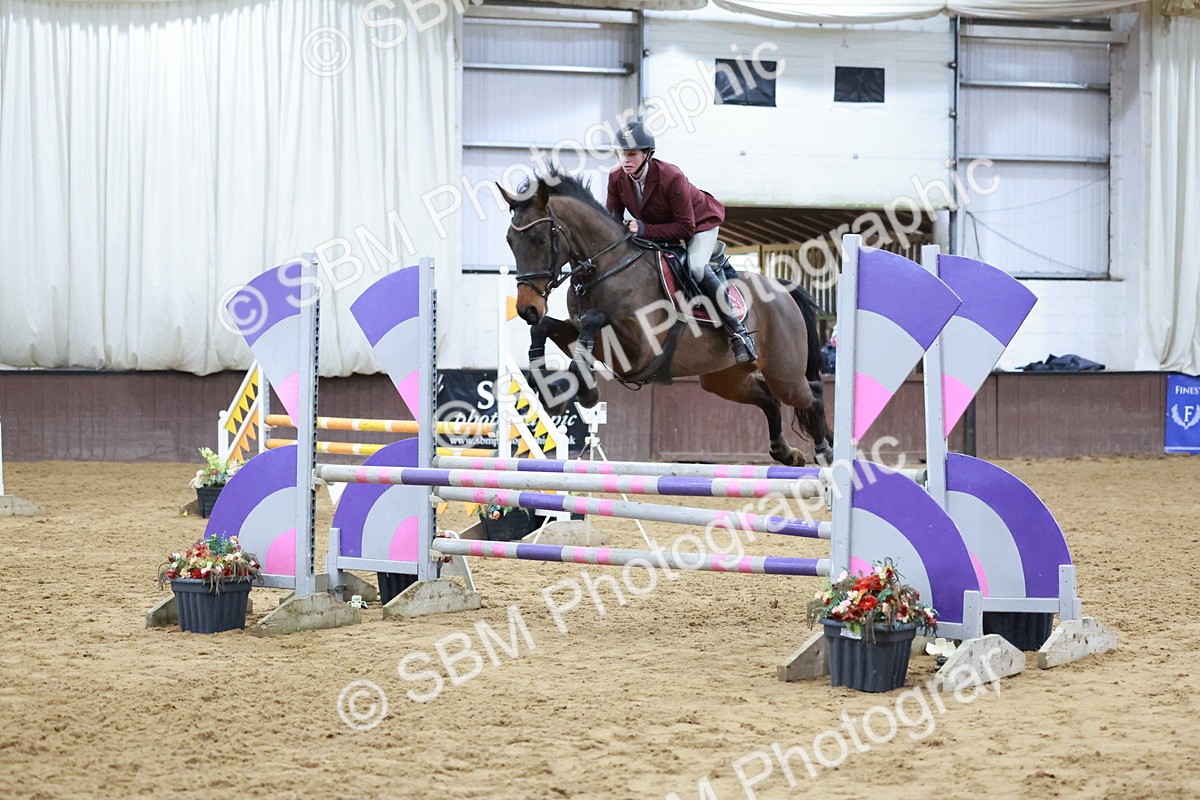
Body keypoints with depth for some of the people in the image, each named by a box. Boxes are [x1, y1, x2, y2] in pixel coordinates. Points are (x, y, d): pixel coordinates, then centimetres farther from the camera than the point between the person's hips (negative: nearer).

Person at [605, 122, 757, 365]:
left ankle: (737, 331, -26)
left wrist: (645, 230, -44)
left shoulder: (671, 178, -36)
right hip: (657, 227, 7)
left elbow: (686, 227, -34)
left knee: (695, 267, -33)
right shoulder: (616, 178, -18)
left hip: (700, 221, -7)